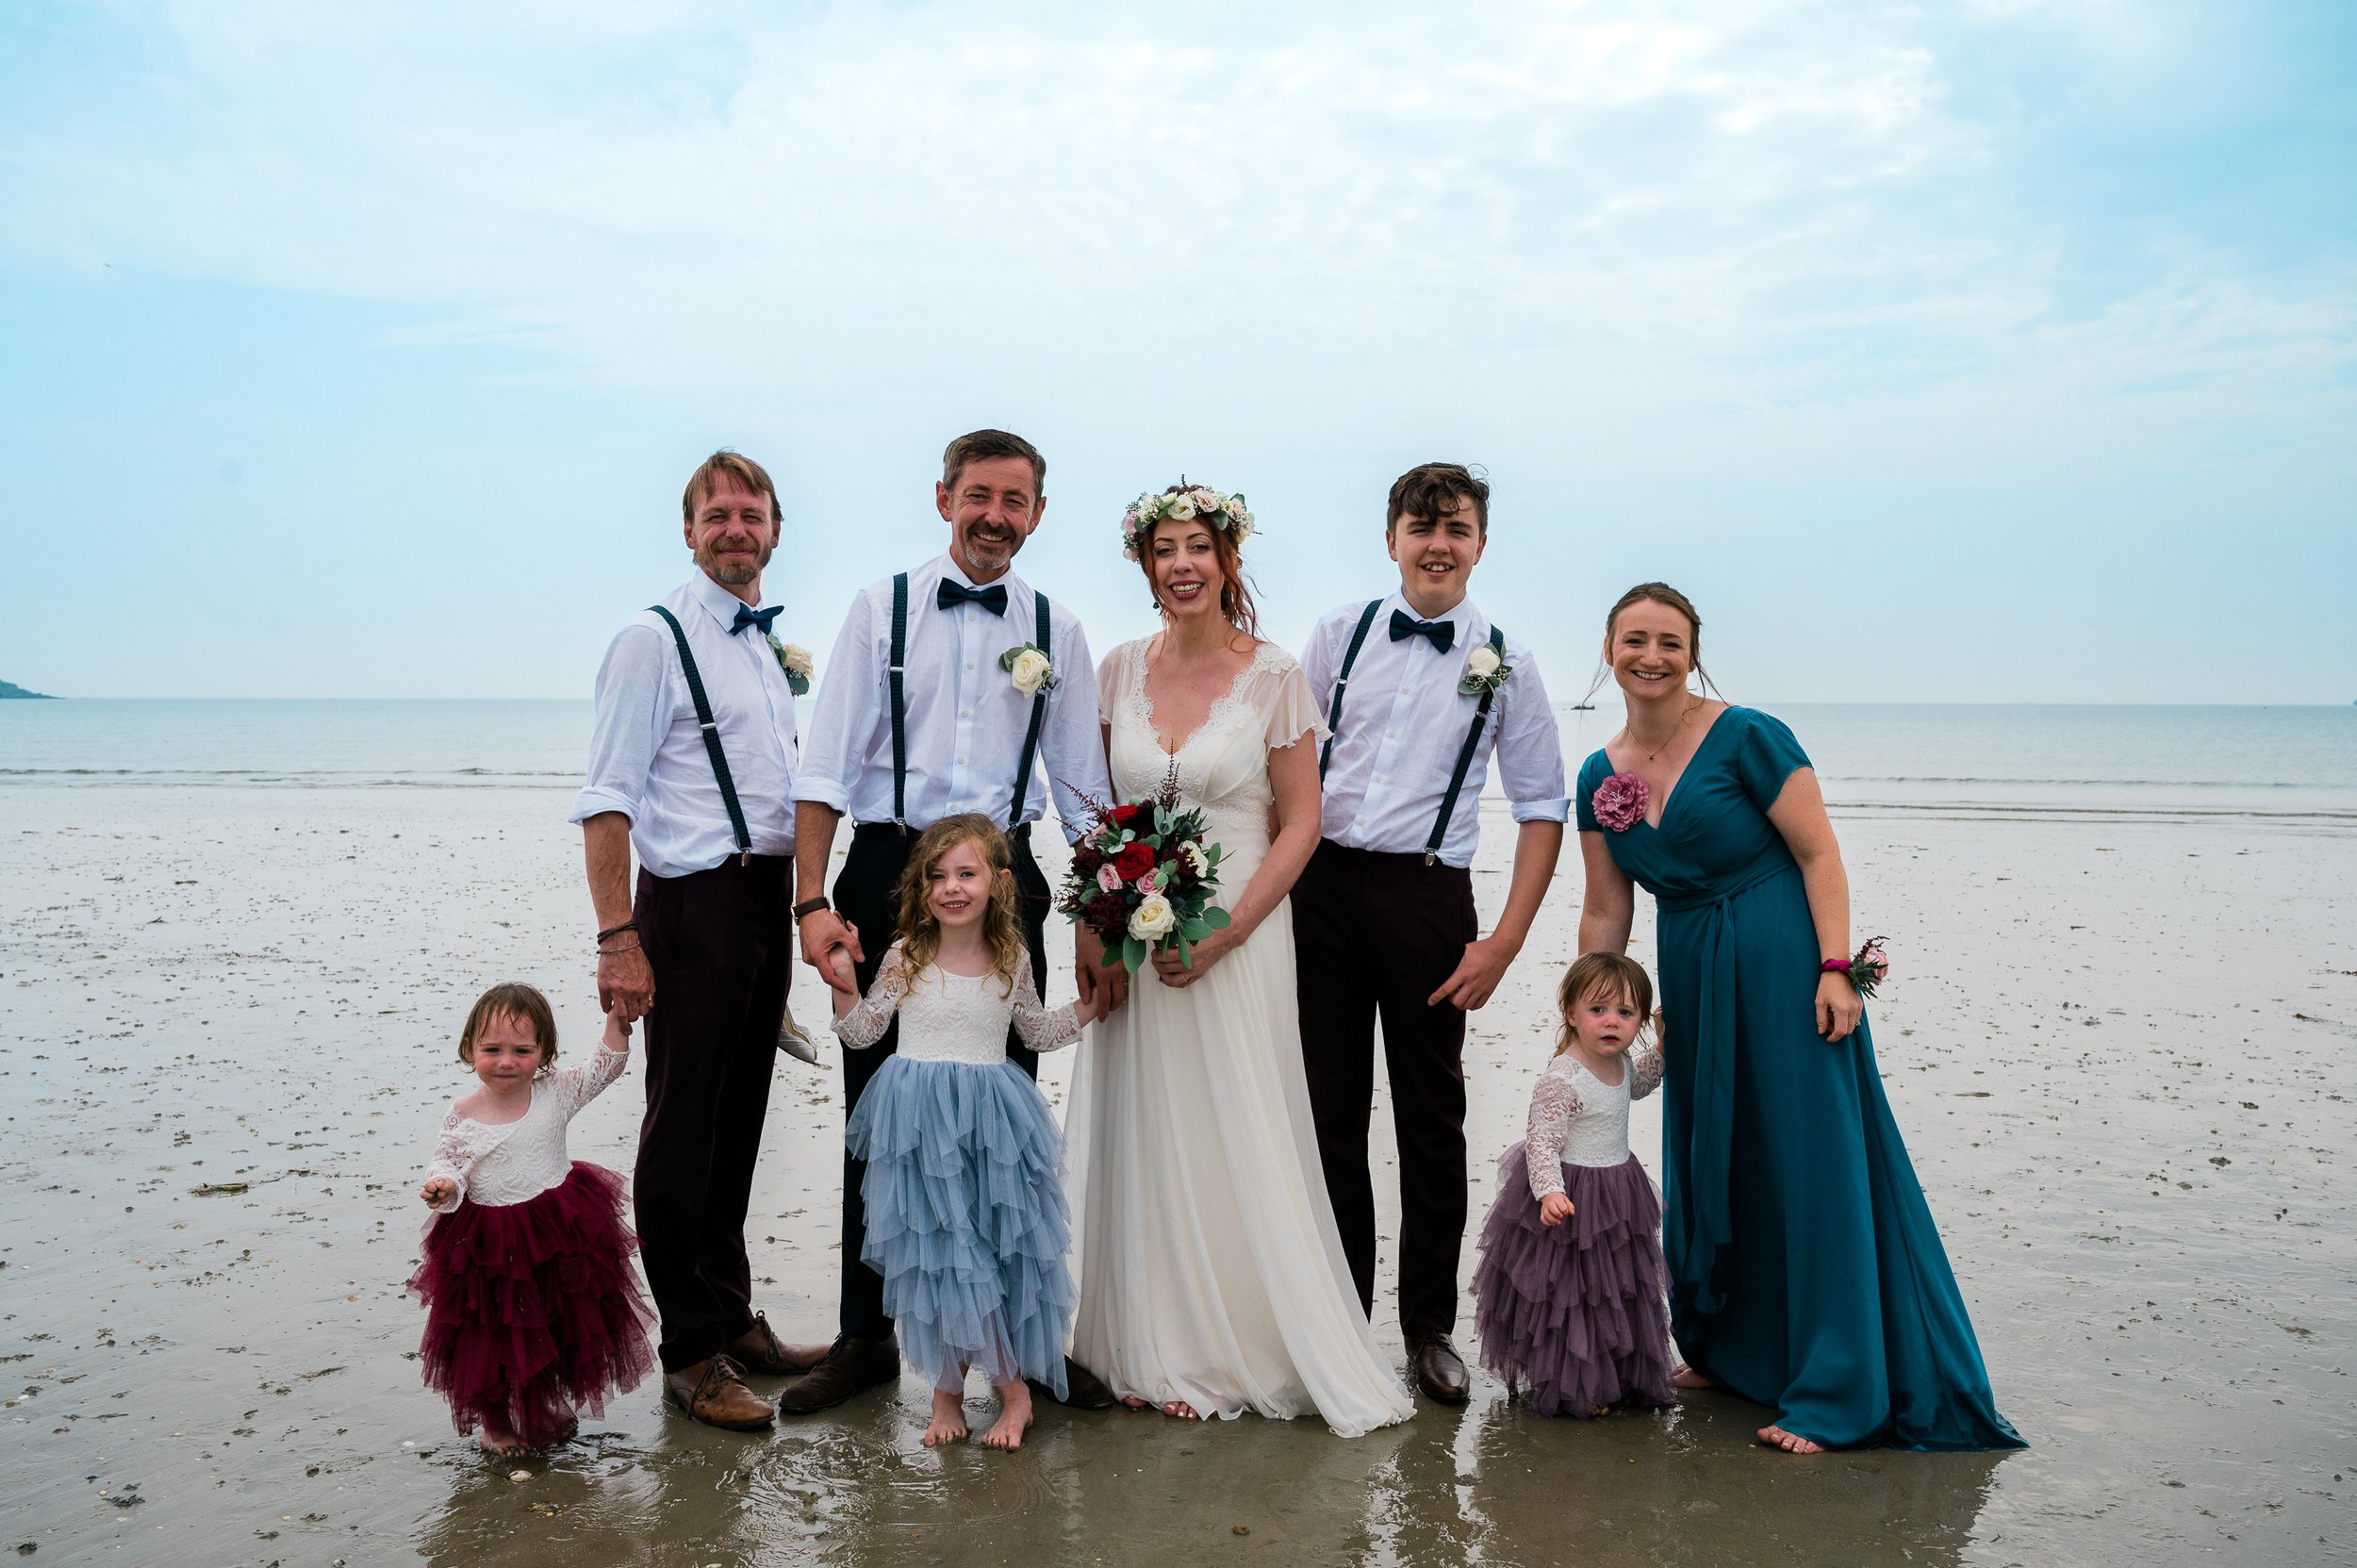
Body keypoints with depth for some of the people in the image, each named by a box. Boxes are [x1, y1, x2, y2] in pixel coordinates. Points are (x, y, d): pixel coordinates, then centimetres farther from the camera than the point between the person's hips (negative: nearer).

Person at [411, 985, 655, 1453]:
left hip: (561, 1231, 2)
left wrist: (617, 1016, -12)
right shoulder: (463, 1115, -10)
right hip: (490, 1246, -2)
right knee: (493, 1338, 9)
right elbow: (449, 1164, -4)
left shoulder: (554, 1093, -6)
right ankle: (494, 1421, 33)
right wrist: (442, 1188, -26)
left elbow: (605, 1066, -1)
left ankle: (546, 1408, 40)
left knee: (561, 1330, 16)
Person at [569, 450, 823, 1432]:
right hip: (694, 901, -7)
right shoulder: (655, 640, -8)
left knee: (739, 1122, 16)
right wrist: (618, 938, -21)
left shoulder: (773, 645, 15)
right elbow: (606, 800, -14)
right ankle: (691, 1353, 12)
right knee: (683, 1129, 1)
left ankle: (734, 1320, 29)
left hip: (769, 898, 7)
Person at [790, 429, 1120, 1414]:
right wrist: (813, 903, -12)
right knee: (879, 1110, 7)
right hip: (887, 868, -1)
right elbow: (827, 765, -3)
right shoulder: (882, 609, 2)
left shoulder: (1056, 630, 7)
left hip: (1004, 876, 1)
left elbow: (1084, 789, 9)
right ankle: (865, 1336, 21)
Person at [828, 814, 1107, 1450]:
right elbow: (862, 1032, 7)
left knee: (1000, 1250, 3)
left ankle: (1013, 1386, 19)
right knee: (932, 1255, 3)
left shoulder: (1012, 960, 2)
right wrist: (843, 984, -8)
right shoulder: (905, 958, -1)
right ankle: (948, 1388, 19)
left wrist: (1095, 1001, 8)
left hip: (990, 1123, 1)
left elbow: (1037, 1031, 17)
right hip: (919, 1125, 0)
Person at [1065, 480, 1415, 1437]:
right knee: (1139, 1138, 7)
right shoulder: (1121, 670, 5)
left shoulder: (1273, 676, -5)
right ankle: (1152, 1350, 22)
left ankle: (1232, 1354, 17)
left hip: (1235, 936, -3)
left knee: (1233, 1142, 1)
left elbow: (1299, 825, -5)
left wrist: (1222, 936, -13)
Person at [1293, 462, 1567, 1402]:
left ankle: (1430, 1325, 23)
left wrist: (1505, 942, -5)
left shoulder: (1504, 661, 2)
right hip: (1320, 885, 1)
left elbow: (1542, 806, 3)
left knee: (1432, 1119, 6)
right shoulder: (1340, 634, 6)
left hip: (1426, 895, -1)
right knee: (1329, 1112, 8)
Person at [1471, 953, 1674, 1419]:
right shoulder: (1560, 1079, -25)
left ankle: (1622, 1379, 36)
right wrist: (1550, 1191, -37)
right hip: (1571, 1198, -8)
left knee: (1622, 1290, 19)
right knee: (1568, 1294, 3)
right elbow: (1542, 1143, -24)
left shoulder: (1622, 1062, 1)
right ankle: (1571, 1388, 19)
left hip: (1618, 1194, 8)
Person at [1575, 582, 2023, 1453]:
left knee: (1809, 1164, -2)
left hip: (1782, 965, -6)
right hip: (1691, 980, 6)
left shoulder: (1746, 737, -10)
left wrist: (1835, 970, -19)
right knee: (1708, 1164, 15)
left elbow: (1820, 854, -10)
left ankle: (1833, 1391, 8)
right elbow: (1605, 913, 9)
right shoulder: (1600, 776, 6)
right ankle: (1730, 1351, 34)